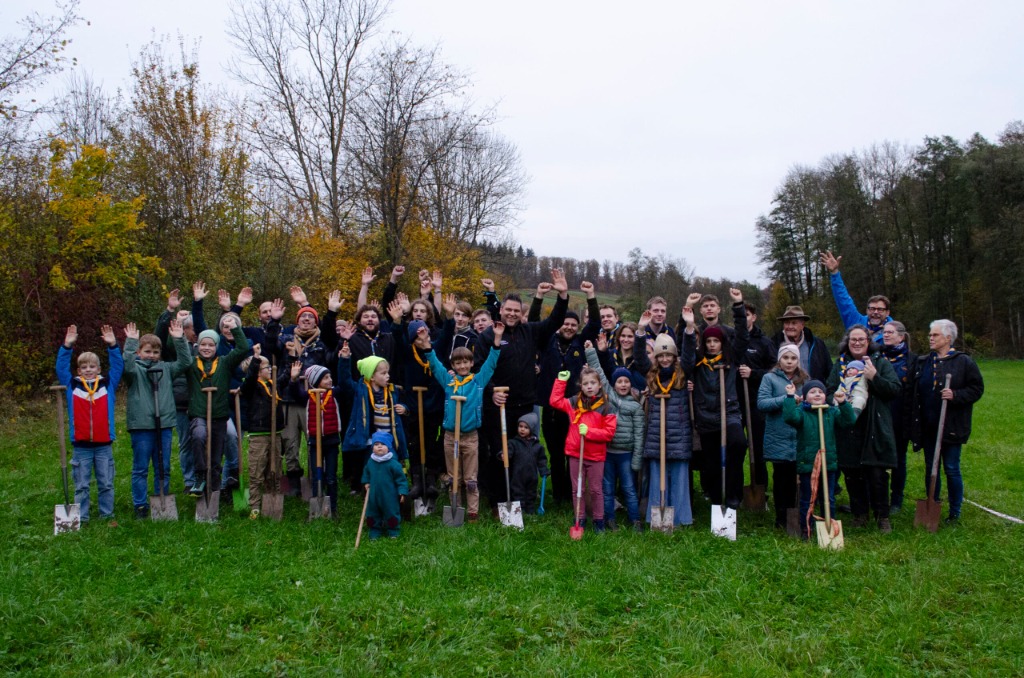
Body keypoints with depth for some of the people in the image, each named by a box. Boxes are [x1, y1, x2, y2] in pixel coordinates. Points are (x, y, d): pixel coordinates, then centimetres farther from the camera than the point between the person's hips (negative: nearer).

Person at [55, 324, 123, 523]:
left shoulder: (108, 384, 4)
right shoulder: (72, 386, 4)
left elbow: (118, 367, -1)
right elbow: (61, 368, -1)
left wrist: (112, 346, -13)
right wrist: (67, 347, -11)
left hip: (104, 444, 0)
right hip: (80, 445, 0)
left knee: (106, 484, 9)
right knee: (81, 485, 8)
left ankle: (107, 514, 19)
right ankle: (81, 517, 15)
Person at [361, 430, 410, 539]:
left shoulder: (393, 463, -17)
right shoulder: (370, 462, -2)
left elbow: (401, 478, -12)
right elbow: (366, 473, 20)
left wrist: (402, 492, -13)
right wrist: (366, 482, 9)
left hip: (389, 496, -4)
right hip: (374, 495, 4)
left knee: (391, 514, 8)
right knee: (373, 514, 14)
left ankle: (393, 531, 26)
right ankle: (375, 531, 31)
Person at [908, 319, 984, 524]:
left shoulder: (963, 362, -5)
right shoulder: (922, 362, 10)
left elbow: (977, 389, -5)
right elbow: (913, 391, 16)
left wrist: (955, 395, -20)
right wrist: (914, 419, 6)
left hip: (951, 427, -5)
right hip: (928, 427, 5)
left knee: (951, 469, 2)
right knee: (930, 468, 11)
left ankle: (955, 512, 15)